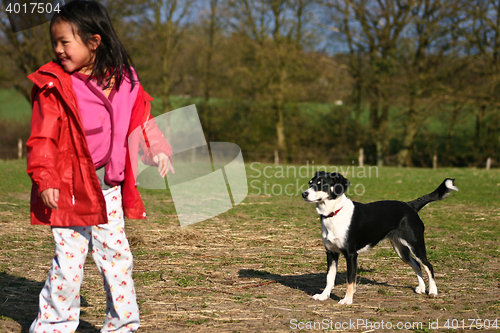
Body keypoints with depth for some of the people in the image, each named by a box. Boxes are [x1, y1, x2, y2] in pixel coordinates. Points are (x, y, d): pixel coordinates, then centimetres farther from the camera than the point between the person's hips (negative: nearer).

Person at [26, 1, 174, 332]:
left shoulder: (123, 81, 4)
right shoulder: (54, 86, -8)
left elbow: (141, 122, 16)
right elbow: (43, 138, -10)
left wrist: (159, 152, 3)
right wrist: (45, 180, -19)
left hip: (109, 188, 4)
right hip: (70, 189, -4)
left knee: (116, 256, 12)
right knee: (69, 259, -4)